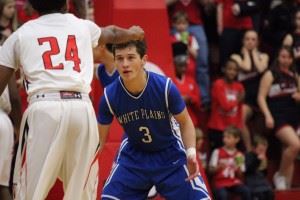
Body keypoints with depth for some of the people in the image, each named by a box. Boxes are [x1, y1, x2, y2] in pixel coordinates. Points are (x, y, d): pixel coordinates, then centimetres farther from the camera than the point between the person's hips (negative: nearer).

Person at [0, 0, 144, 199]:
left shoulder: (21, 34, 14)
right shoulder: (83, 27, 23)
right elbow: (111, 33, 46)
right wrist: (131, 33, 68)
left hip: (44, 108, -2)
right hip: (82, 108, 2)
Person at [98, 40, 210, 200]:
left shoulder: (165, 87, -26)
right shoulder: (110, 96, -21)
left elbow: (185, 122, -9)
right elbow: (99, 139, -8)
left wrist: (191, 153, -25)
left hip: (170, 153, -1)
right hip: (134, 155, 1)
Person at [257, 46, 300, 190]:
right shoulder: (270, 75, -3)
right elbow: (261, 97, -7)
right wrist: (268, 116, -19)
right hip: (278, 117, -6)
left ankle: (286, 185, 12)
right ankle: (280, 175, -6)